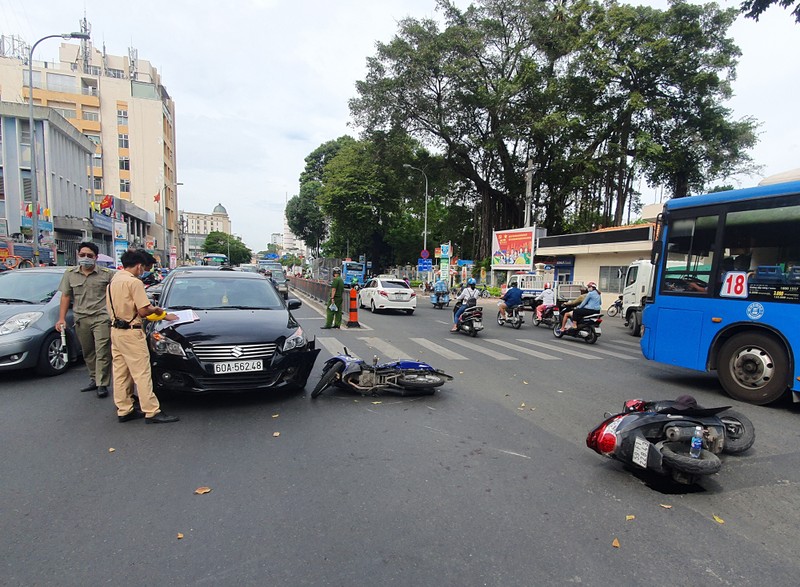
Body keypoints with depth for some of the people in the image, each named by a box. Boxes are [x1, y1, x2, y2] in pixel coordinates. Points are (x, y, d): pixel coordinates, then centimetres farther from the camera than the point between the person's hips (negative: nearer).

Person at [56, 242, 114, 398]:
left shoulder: (107, 274, 0)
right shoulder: (70, 274, 11)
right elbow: (65, 296, 12)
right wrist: (62, 318, 5)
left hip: (101, 318, -4)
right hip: (81, 319, 4)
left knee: (102, 352, -6)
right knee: (87, 353, 11)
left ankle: (102, 384, -2)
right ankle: (93, 379, 24)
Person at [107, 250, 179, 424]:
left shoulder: (113, 281, 13)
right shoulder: (134, 282, -15)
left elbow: (110, 307, 18)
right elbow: (143, 311, -19)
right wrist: (156, 310, 1)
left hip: (115, 330, 9)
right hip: (131, 333, -9)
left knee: (121, 373, 13)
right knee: (142, 373, -7)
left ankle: (124, 410, 21)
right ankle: (152, 412, -3)